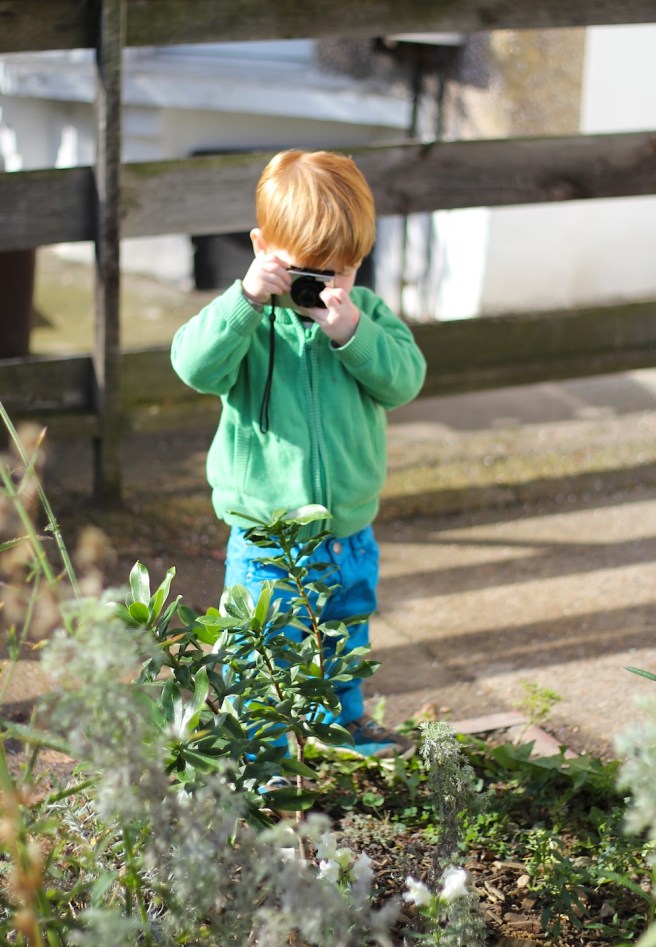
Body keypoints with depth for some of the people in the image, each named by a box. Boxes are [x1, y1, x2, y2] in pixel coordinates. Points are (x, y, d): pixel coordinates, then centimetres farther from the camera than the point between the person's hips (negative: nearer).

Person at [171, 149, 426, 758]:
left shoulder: (366, 314, -2)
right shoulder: (248, 319, -12)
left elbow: (404, 379, -13)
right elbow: (196, 366, -27)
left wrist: (353, 333, -28)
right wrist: (245, 301, -36)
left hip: (351, 534, 5)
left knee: (346, 640, 26)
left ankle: (347, 721, 49)